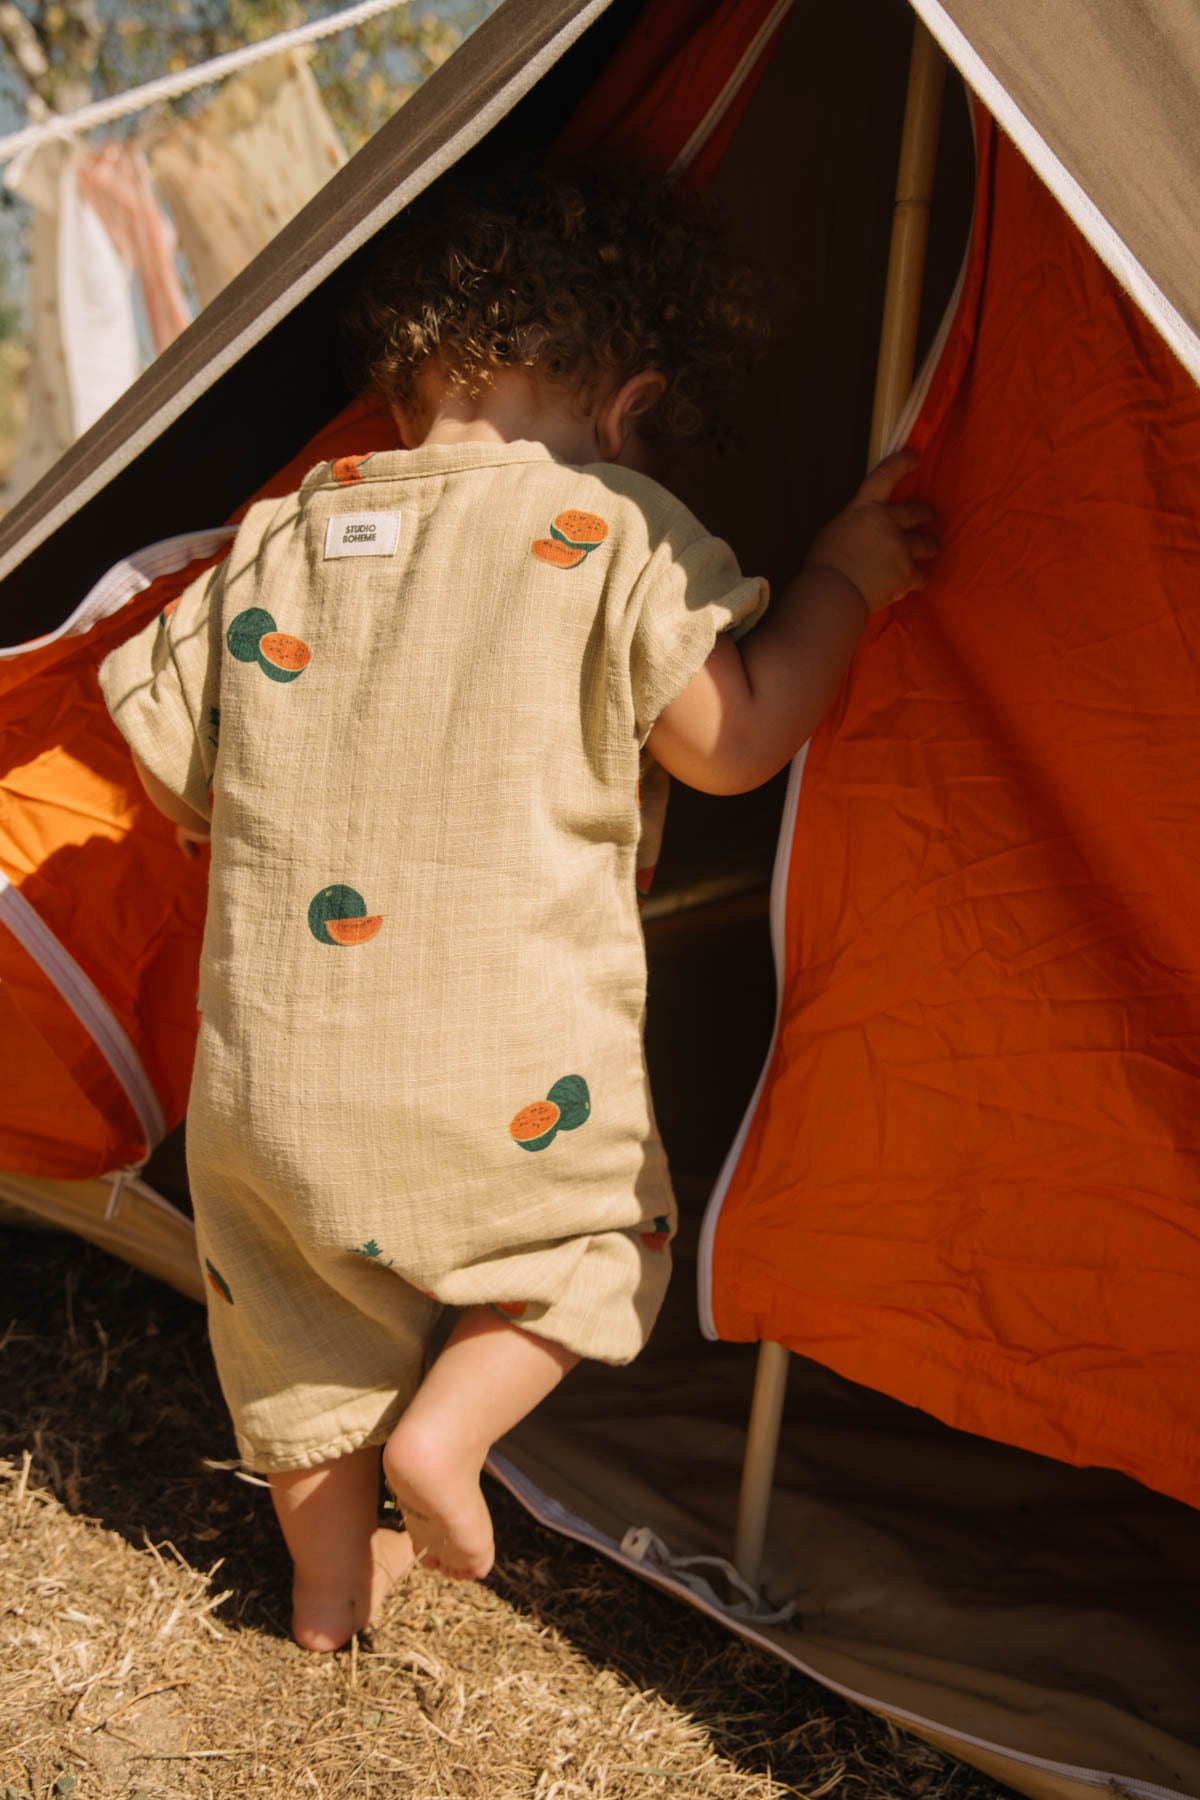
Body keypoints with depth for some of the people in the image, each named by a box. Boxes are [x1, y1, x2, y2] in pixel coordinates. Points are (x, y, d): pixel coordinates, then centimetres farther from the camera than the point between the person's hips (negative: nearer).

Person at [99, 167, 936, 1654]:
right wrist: (840, 582, 5)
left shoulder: (274, 544, 6)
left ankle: (329, 1577, 37)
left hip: (269, 1071, 4)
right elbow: (732, 740, -8)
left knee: (296, 1306, 26)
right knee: (602, 1234, 25)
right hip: (501, 1083, -3)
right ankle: (442, 1428, 7)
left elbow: (172, 773, 12)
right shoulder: (611, 533, -9)